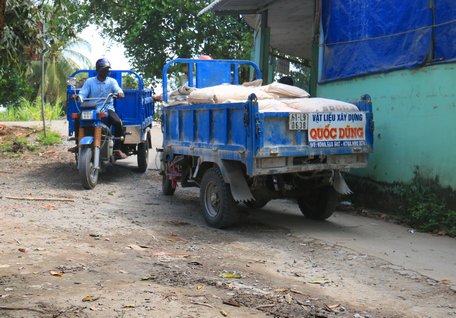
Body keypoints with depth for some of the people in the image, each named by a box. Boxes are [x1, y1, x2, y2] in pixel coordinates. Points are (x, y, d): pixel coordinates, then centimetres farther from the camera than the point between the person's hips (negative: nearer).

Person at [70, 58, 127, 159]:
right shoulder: (89, 81, 9)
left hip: (107, 108, -1)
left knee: (118, 123, -30)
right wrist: (77, 97, -22)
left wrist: (120, 94, -33)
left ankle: (117, 149, -21)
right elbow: (83, 95, 2)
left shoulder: (112, 81, 8)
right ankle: (78, 144, -11)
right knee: (77, 119, -26)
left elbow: (119, 91, -8)